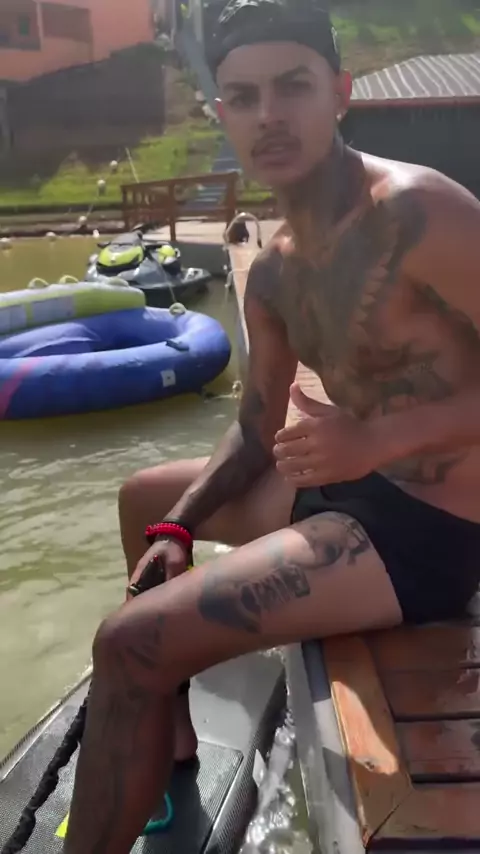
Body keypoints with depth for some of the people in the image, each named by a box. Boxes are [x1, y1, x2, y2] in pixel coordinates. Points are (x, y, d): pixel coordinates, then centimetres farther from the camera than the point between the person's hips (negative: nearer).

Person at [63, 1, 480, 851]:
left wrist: (379, 441, -26)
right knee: (144, 496, 22)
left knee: (129, 645, -17)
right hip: (347, 489, 9)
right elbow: (256, 433, 12)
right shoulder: (272, 273, 6)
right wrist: (179, 528, 0)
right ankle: (170, 726, 32)